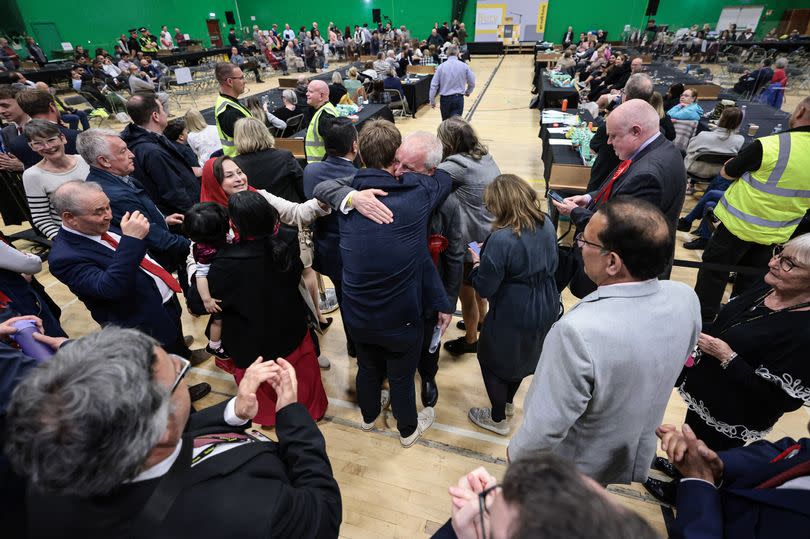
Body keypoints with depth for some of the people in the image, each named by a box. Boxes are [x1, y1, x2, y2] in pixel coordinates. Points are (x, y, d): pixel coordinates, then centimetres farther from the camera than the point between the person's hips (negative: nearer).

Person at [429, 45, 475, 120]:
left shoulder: (441, 67, -2)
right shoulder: (464, 66, -1)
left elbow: (434, 85, -2)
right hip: (459, 98, -1)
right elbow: (472, 83, 6)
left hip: (445, 99, 1)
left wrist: (432, 100, 6)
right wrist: (468, 92, 26)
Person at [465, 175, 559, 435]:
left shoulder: (501, 239, -29)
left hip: (513, 315, -7)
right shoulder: (547, 225, -6)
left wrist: (477, 263, -5)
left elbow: (484, 288, -22)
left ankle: (498, 419, 35)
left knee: (491, 360, 18)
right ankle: (508, 403, 52)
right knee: (523, 355, 28)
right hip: (545, 309, 8)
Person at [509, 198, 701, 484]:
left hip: (567, 471, -5)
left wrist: (517, 453, -11)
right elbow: (668, 364, 0)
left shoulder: (579, 331, -43)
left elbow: (547, 427, -32)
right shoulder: (685, 299, -20)